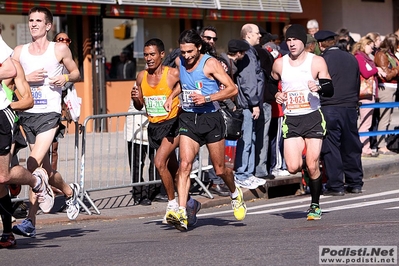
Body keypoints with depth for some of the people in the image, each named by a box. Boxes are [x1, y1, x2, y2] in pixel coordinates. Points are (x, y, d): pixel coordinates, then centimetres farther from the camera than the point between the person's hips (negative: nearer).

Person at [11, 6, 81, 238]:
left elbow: (76, 73, 16)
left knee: (34, 164, -17)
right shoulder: (19, 51, 11)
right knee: (44, 168, 12)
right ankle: (70, 192, 38)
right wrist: (27, 78, -10)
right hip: (27, 114, 5)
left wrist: (66, 78, -5)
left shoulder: (60, 49, 4)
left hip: (49, 114, -5)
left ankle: (30, 221, -12)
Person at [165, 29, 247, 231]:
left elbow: (232, 89, -14)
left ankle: (235, 194, 40)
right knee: (185, 164, -15)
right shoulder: (179, 62, 5)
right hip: (188, 118, 3)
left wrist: (207, 98, -22)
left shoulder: (210, 63, -11)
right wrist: (172, 96, 16)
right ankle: (181, 214, -22)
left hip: (211, 118, -3)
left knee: (220, 170, 7)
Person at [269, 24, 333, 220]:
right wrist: (276, 94, 4)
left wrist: (319, 87, -30)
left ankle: (315, 205, 11)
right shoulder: (279, 63, 7)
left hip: (313, 118, -2)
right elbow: (272, 83, 25)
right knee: (293, 167, -11)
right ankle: (307, 169, 26)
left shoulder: (317, 62, -1)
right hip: (290, 119, 2)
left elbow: (330, 88, -7)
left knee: (312, 166, -7)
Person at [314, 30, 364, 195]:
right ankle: (355, 183, 16)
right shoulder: (351, 59, 11)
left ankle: (335, 186, -3)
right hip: (350, 108, 5)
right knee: (351, 146, 12)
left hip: (329, 109, -5)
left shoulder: (322, 60, -8)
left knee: (331, 148, -2)